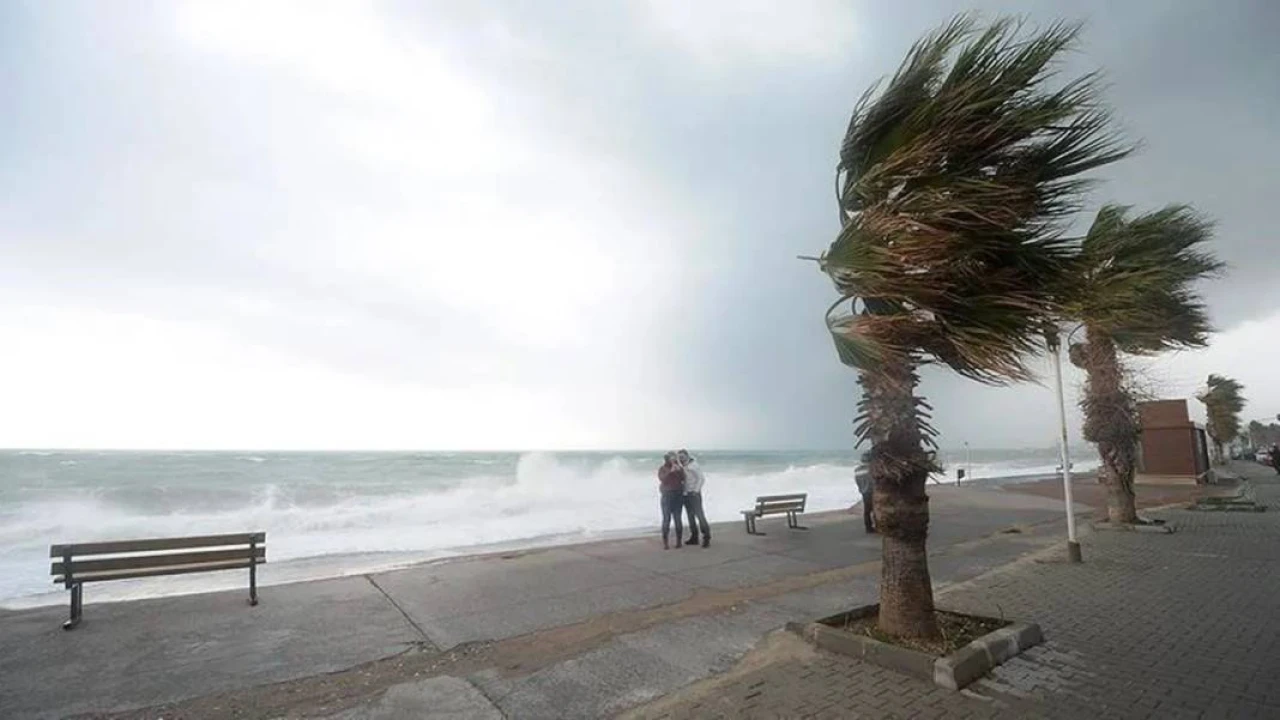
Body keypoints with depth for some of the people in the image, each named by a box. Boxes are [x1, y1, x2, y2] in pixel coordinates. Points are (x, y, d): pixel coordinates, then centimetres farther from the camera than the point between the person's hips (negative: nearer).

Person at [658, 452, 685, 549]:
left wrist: (678, 470, -13)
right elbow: (663, 479, -10)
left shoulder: (679, 468, 11)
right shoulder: (662, 469, 6)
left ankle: (678, 540, 9)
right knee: (666, 519, -7)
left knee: (678, 518, -1)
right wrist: (670, 471, -16)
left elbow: (682, 479, -2)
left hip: (678, 495, 2)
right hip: (667, 496, -2)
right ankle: (665, 542, -3)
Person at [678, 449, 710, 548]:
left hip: (694, 494, -7)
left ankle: (706, 538, -7)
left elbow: (701, 478, -11)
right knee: (690, 516, 10)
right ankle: (694, 537, 17)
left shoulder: (693, 465, -8)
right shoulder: (681, 467, 11)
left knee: (700, 515, -11)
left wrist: (696, 490, -16)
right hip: (685, 494, 7)